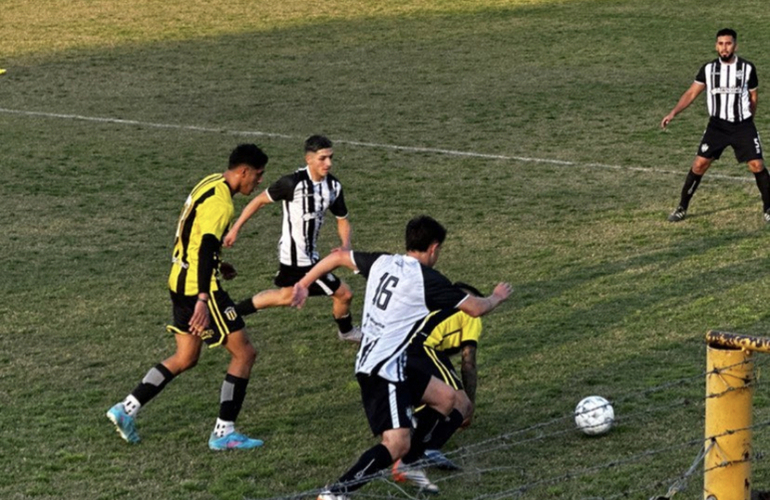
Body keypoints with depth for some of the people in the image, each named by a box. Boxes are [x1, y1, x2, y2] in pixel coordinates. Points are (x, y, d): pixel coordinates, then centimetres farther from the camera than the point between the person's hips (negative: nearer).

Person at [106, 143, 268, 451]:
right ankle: (223, 434, 3)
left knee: (185, 359, 19)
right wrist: (202, 300, -38)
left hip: (180, 280, 10)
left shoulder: (211, 183, 9)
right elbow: (206, 248, -30)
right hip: (198, 287, -10)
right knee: (244, 353, -1)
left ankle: (127, 409, 17)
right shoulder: (220, 202, -21)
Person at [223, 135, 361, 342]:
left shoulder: (334, 186, -2)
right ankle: (346, 331, 31)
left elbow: (342, 219, 9)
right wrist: (235, 228, -8)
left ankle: (233, 313, 39)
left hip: (308, 254, 8)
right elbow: (260, 200, -10)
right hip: (298, 258, -8)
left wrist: (345, 245, -10)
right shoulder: (293, 183, -21)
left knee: (286, 296, 28)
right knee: (343, 293, 1)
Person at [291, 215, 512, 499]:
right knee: (397, 444, -15)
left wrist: (303, 284, 28)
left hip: (371, 363, 9)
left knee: (447, 398, 19)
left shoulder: (381, 262, 7)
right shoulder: (427, 278, -12)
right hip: (384, 369, -9)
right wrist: (497, 297, 17)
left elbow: (337, 257, 17)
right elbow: (475, 308, -4)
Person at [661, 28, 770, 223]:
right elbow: (691, 93, 0)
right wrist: (673, 113, -11)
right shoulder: (708, 69, -1)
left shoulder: (747, 68, -3)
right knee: (699, 164, -5)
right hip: (717, 126, 1)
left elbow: (752, 97, 9)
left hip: (743, 126, -1)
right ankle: (682, 207, 6)